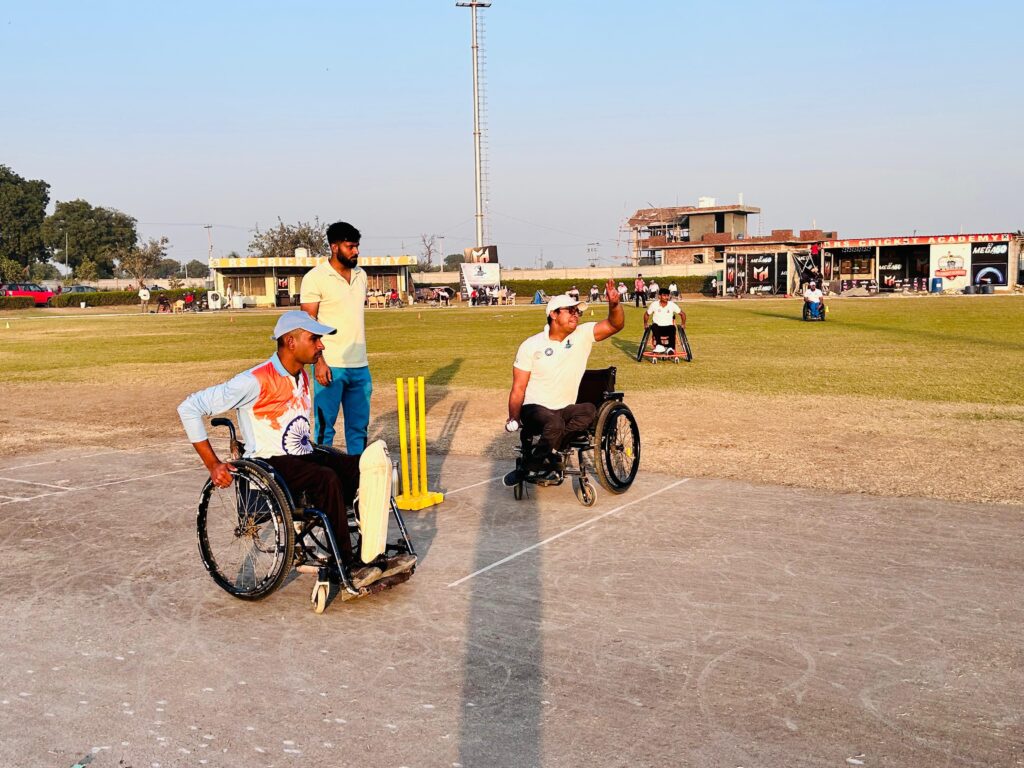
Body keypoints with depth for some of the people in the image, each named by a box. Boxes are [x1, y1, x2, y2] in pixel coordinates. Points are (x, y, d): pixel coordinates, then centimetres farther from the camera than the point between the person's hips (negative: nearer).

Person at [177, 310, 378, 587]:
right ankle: (347, 566, -26)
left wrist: (314, 449, 13)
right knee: (327, 478, -34)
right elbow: (189, 408, -15)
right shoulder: (256, 381, -15)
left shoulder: (301, 377, 11)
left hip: (303, 455, 8)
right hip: (270, 463, -8)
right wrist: (213, 464, -17)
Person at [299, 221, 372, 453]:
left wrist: (362, 355, 16)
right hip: (330, 366, -6)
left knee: (359, 426, 12)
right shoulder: (315, 277, -8)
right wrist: (319, 361, -17)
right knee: (325, 426, 0)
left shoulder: (361, 275, 12)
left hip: (360, 365, 6)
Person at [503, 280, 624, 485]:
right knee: (555, 423, -37)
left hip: (565, 410, 4)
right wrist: (513, 419, -9)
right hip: (534, 409, -4)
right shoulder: (531, 345, -2)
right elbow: (518, 388, -1)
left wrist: (614, 304, -29)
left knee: (589, 410, -29)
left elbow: (615, 324, -9)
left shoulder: (583, 335, 3)